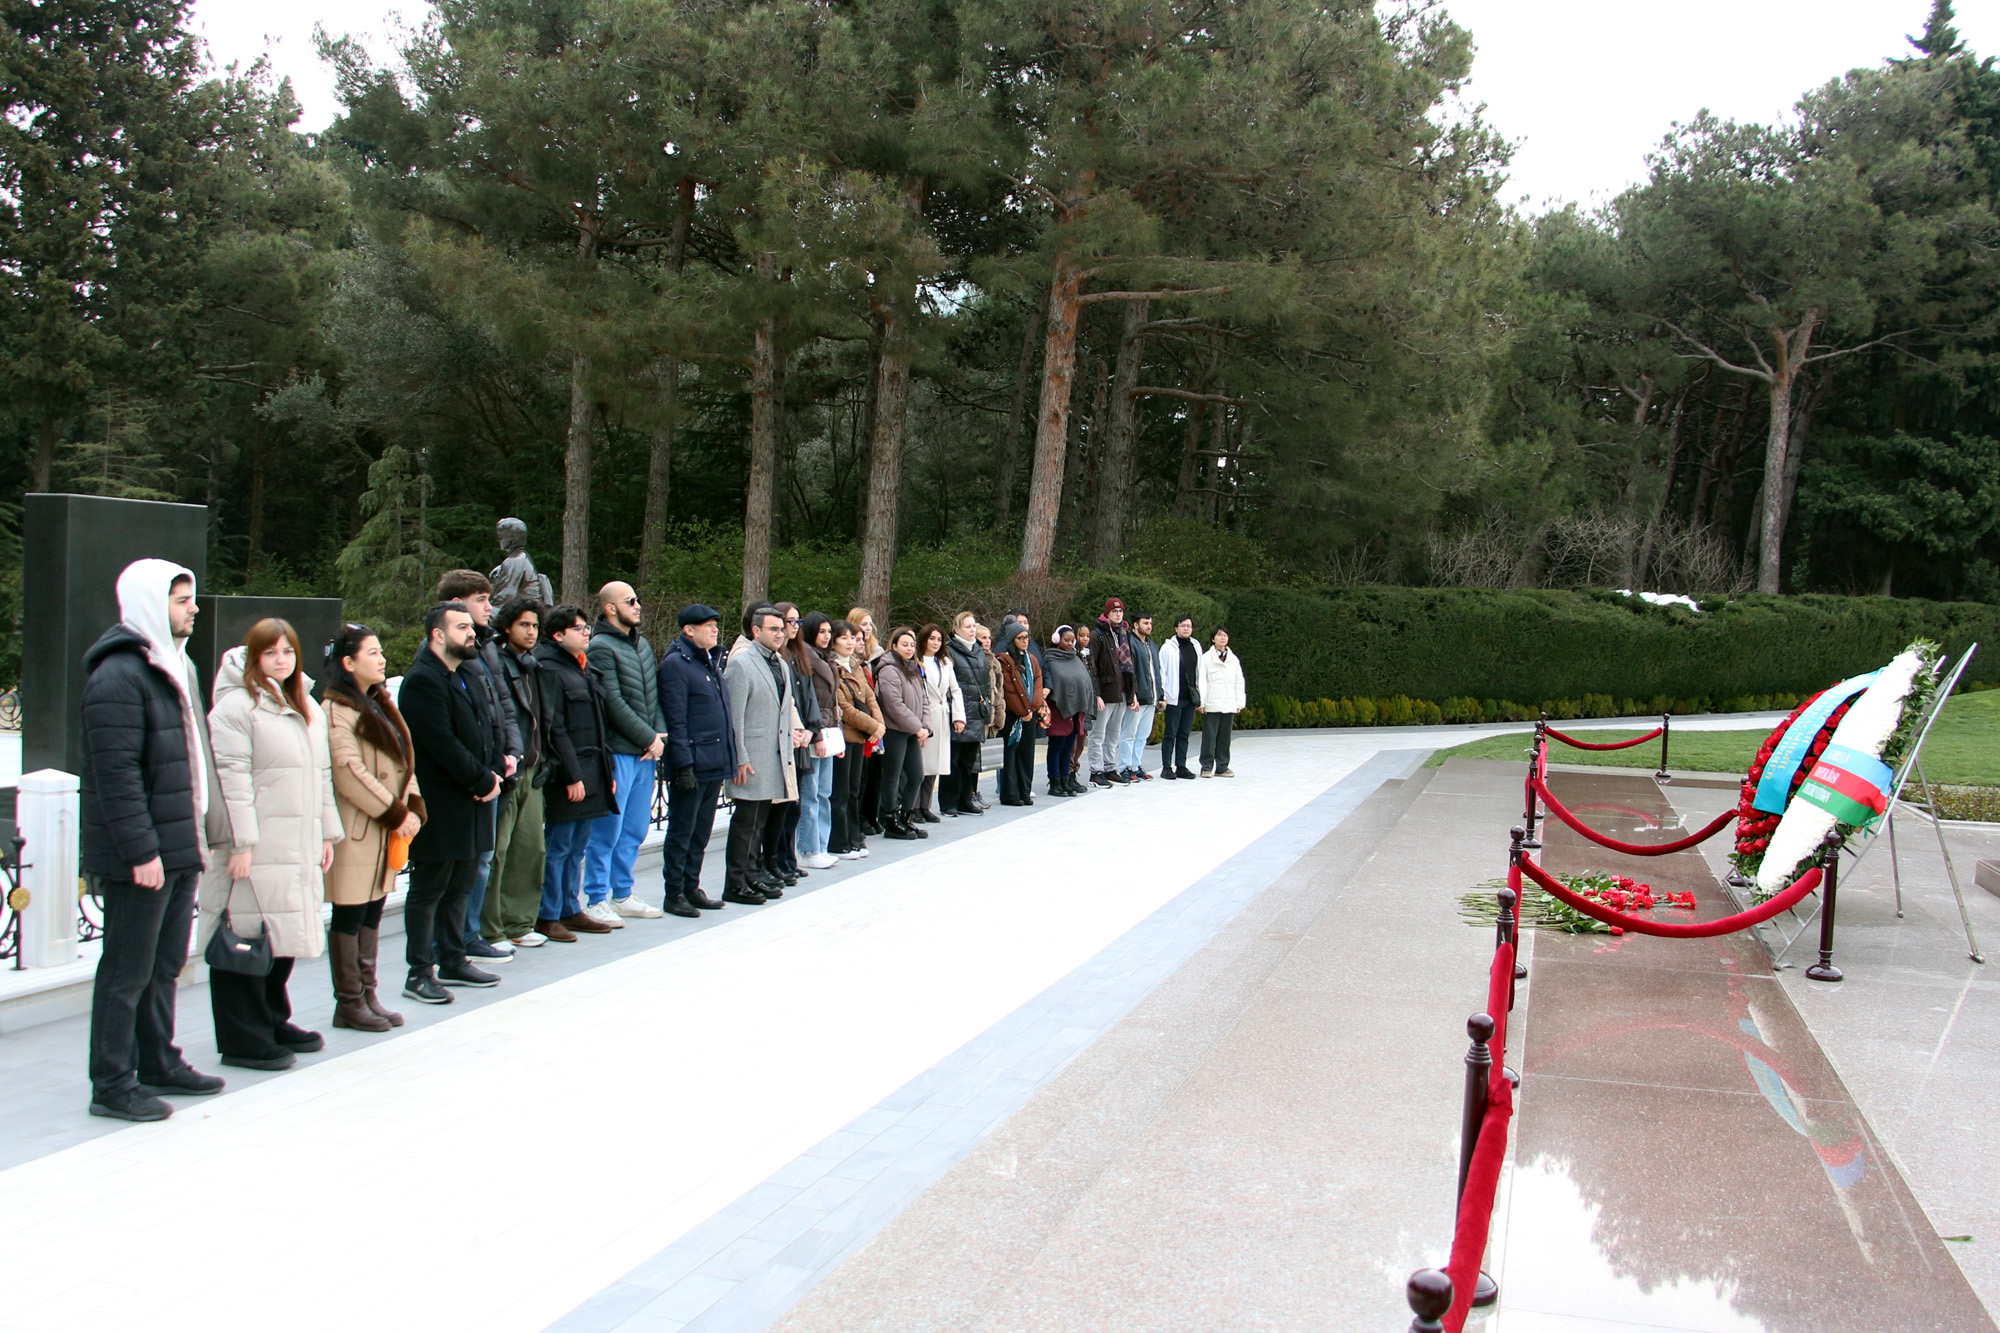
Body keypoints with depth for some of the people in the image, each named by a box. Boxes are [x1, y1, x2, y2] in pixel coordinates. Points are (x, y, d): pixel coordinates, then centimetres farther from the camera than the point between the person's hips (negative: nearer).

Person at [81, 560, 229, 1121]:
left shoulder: (174, 666, 16)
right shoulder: (119, 676, -16)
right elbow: (117, 774, -20)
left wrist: (202, 832, 18)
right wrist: (141, 850, -22)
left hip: (178, 847, 9)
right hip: (140, 857, -9)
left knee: (164, 965, 17)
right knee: (127, 970, -1)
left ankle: (158, 1064, 28)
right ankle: (112, 1085, 8)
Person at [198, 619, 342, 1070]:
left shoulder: (307, 707, 18)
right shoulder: (236, 707, -8)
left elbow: (322, 774, 22)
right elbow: (232, 778, -14)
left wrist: (327, 832, 18)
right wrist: (240, 843, -18)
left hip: (298, 847, 8)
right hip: (254, 849, -8)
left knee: (286, 935, 13)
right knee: (246, 939, -3)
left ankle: (273, 1023, 26)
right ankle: (243, 1040, 4)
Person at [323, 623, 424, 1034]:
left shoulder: (380, 704, 16)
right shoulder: (337, 710, -12)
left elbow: (403, 760, 16)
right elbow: (349, 773, -18)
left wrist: (412, 807, 2)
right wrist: (395, 814, -15)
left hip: (387, 828, 8)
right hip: (356, 830, -8)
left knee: (372, 914, 12)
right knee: (349, 917, -1)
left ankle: (367, 995, 19)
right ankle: (349, 1003, 7)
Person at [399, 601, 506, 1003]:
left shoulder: (466, 678, 17)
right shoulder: (423, 680, -14)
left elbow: (486, 729, 17)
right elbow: (443, 744, -21)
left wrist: (495, 770, -1)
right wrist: (483, 781, -15)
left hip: (470, 803, 9)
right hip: (439, 807, -9)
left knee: (459, 887, 16)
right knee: (428, 890, -1)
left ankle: (453, 962, 27)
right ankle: (419, 973, 6)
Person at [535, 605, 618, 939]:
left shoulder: (582, 670, 18)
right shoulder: (550, 670, -10)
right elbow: (554, 729, -16)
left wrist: (607, 771, 16)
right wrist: (572, 776, -19)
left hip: (592, 773, 9)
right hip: (566, 776, -9)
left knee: (577, 848, 13)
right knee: (558, 847, -3)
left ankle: (571, 911, 21)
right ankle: (547, 917, 4)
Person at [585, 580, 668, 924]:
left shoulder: (641, 644, 15)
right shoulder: (601, 647, -11)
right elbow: (613, 703, -16)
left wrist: (659, 735, 0)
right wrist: (648, 738, -11)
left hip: (645, 752, 8)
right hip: (617, 752, -8)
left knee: (635, 830, 13)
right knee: (608, 830, -4)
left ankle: (622, 895, 23)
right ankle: (597, 901, 5)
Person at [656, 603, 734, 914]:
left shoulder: (710, 663, 16)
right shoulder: (675, 664, -11)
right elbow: (675, 721, -16)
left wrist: (729, 758, 16)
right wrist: (684, 764, -19)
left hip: (715, 764, 8)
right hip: (692, 765, -8)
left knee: (701, 831, 15)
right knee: (681, 831, 1)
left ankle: (692, 887, 24)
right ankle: (673, 893, 9)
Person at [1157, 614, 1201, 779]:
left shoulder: (1196, 647, 13)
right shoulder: (1168, 647, -2)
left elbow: (1199, 673, 16)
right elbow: (1161, 672, -4)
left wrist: (1199, 697, 12)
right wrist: (1161, 695, -10)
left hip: (1190, 697, 5)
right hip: (1174, 698, -5)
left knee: (1184, 733, 8)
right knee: (1170, 733, -1)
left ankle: (1181, 767, 13)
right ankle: (1166, 767, 3)